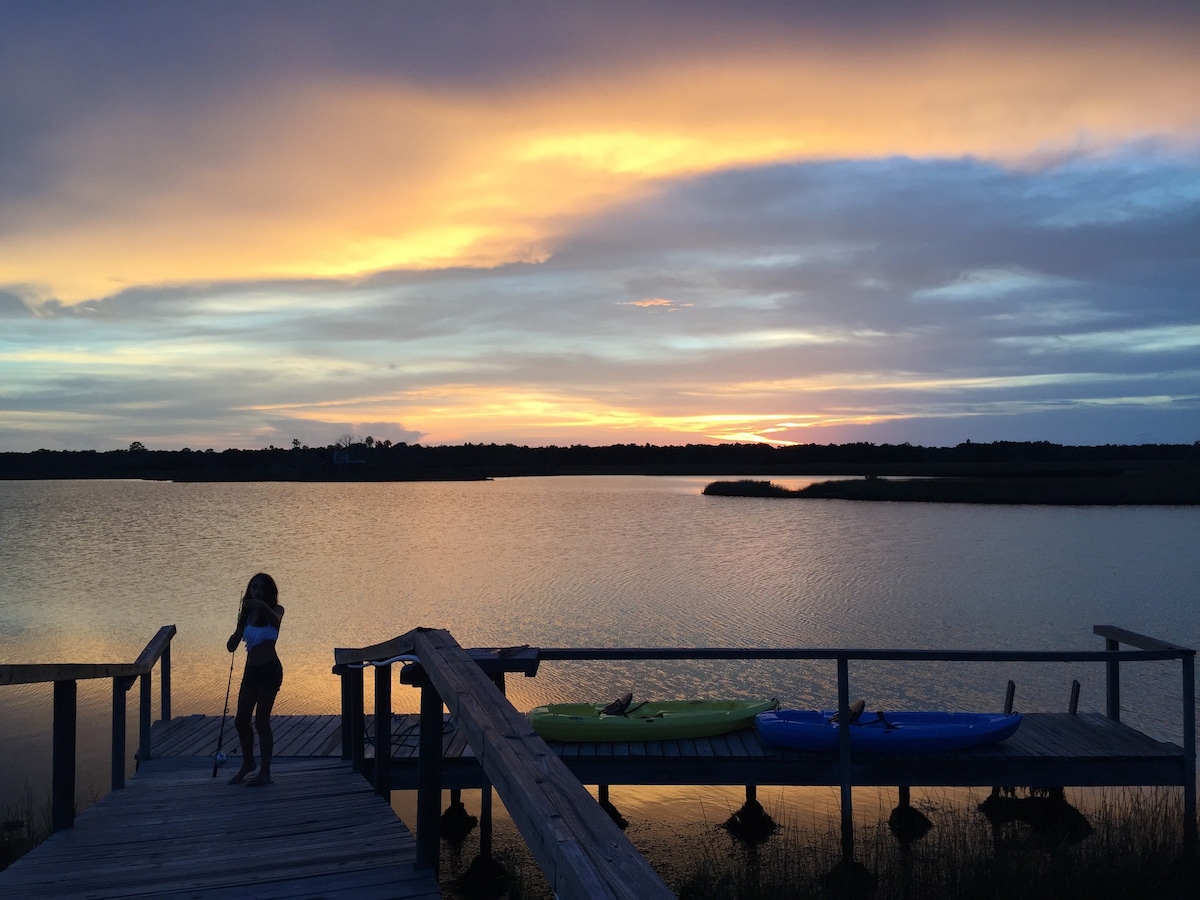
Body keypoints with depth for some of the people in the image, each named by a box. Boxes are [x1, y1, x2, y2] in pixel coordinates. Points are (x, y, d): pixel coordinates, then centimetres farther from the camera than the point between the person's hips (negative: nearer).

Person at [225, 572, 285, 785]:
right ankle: (248, 763, 29)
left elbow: (275, 620, -29)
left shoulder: (275, 610, -3)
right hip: (251, 670, 6)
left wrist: (263, 606, -49)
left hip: (269, 670, -6)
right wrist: (237, 633, -15)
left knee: (261, 721, -8)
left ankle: (265, 772, -1)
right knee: (241, 721, 9)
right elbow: (231, 647, 7)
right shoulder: (247, 614, 9)